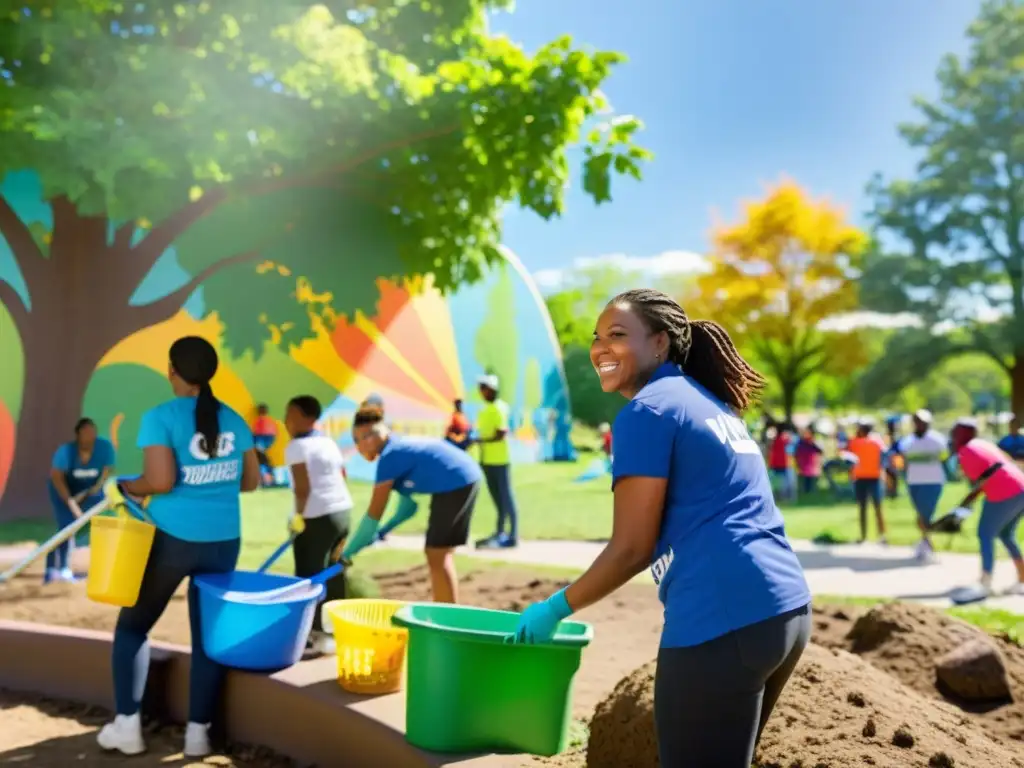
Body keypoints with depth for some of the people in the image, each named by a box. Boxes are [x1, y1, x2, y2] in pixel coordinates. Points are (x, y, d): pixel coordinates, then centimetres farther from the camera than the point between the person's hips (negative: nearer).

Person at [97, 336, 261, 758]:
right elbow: (251, 481, 12)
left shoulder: (161, 417, -10)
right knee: (208, 633, 11)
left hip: (172, 538, -4)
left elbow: (161, 481, -18)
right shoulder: (234, 420, 6)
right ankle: (198, 731, 13)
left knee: (133, 625, 15)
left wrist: (127, 486, 1)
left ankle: (127, 724, 14)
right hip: (223, 542, 4)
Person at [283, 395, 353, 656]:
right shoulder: (329, 442, 16)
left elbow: (303, 487, -16)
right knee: (334, 575, 15)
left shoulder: (297, 446, -9)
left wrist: (298, 515, -8)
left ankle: (317, 633, -1)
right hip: (342, 511, 9)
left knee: (310, 576, -1)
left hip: (317, 517, -8)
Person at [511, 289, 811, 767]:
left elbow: (632, 547, -9)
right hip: (787, 610, 9)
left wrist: (555, 608, 3)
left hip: (722, 622, -9)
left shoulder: (647, 410, -7)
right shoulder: (715, 405, 20)